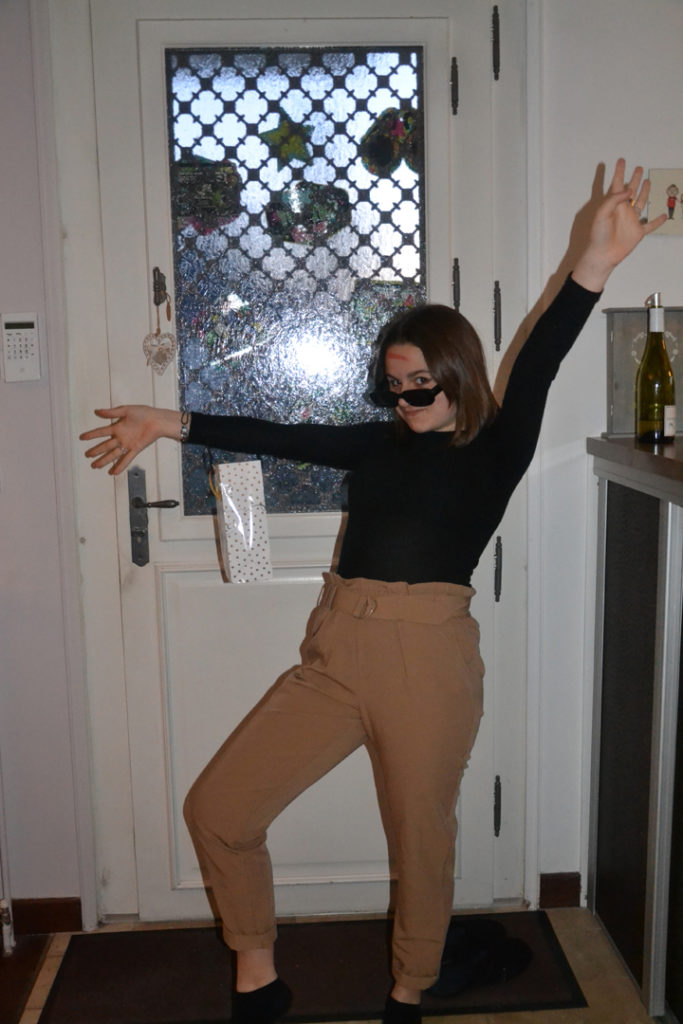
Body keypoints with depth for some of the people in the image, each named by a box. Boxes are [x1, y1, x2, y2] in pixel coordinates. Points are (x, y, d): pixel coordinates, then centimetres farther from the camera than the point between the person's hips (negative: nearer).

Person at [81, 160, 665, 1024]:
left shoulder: (494, 452, 2)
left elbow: (536, 368, -12)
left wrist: (594, 265, -26)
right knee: (216, 812, 4)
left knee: (421, 839, 11)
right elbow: (284, 438, 16)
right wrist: (172, 425, 16)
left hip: (427, 659, -4)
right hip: (336, 656, 5)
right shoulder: (380, 444, 15)